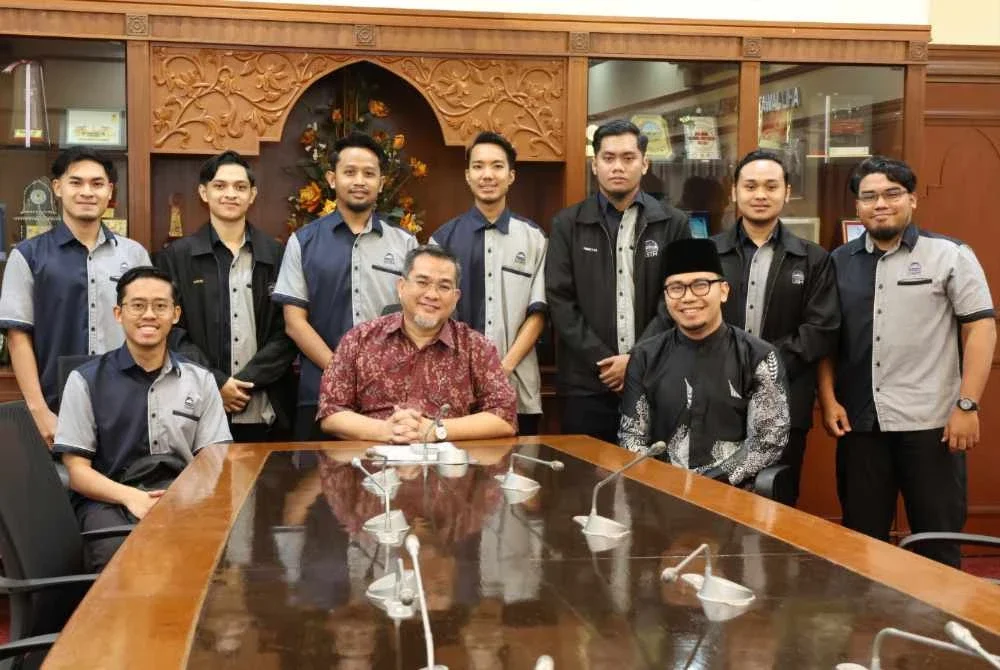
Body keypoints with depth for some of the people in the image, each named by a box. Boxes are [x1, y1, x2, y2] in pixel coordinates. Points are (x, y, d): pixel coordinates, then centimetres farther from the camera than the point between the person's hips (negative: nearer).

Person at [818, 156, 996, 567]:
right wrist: (828, 399, 3)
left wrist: (967, 405, -11)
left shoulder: (950, 255, -1)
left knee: (937, 538, 6)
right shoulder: (839, 262, 9)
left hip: (931, 423, -3)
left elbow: (981, 329, -4)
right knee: (861, 537, 12)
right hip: (859, 422, 3)